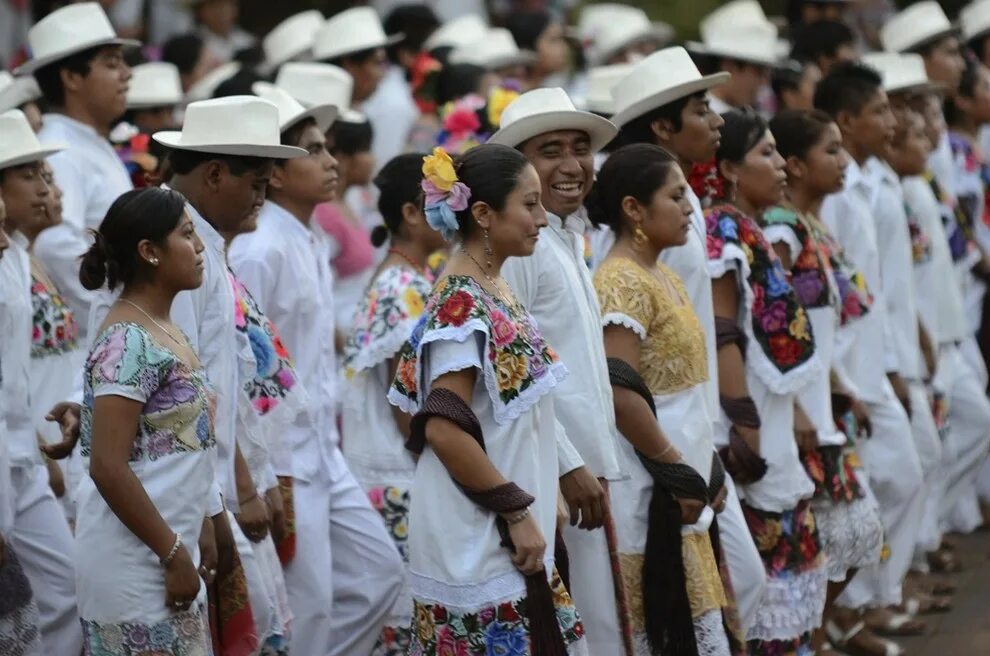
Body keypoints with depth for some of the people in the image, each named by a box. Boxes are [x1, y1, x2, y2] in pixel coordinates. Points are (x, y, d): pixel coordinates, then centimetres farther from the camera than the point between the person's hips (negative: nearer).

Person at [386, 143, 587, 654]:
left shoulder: (493, 290, 11)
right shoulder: (462, 304, -17)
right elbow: (444, 428, -23)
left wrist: (539, 500, 15)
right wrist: (517, 511, -18)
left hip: (504, 536, 9)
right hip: (477, 540, -9)